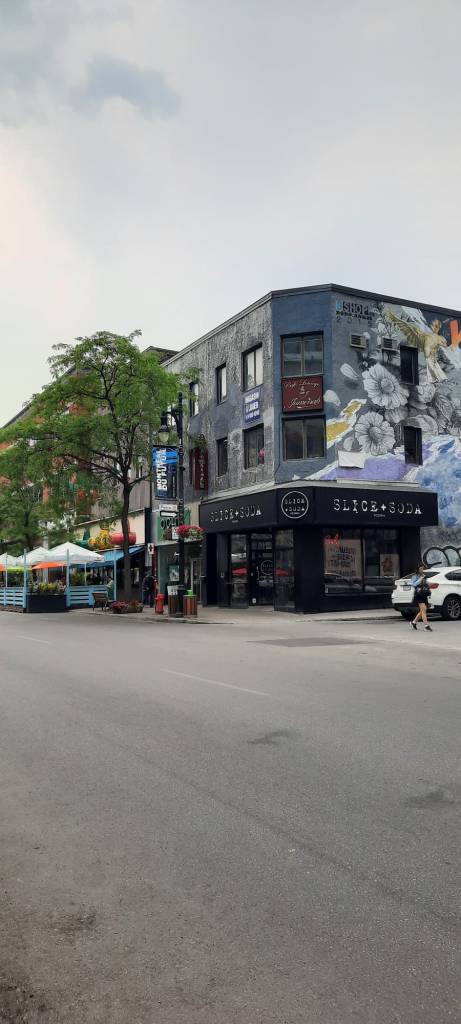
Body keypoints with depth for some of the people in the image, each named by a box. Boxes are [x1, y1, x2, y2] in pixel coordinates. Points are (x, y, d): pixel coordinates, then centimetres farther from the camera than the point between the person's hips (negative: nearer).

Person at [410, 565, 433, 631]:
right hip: (418, 595, -8)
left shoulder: (423, 576, 18)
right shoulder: (415, 576, -2)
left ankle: (414, 622, 30)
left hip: (424, 595, 8)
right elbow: (413, 584, -17)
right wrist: (420, 579, -17)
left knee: (422, 611, 12)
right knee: (423, 609, -17)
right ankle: (426, 625, -20)